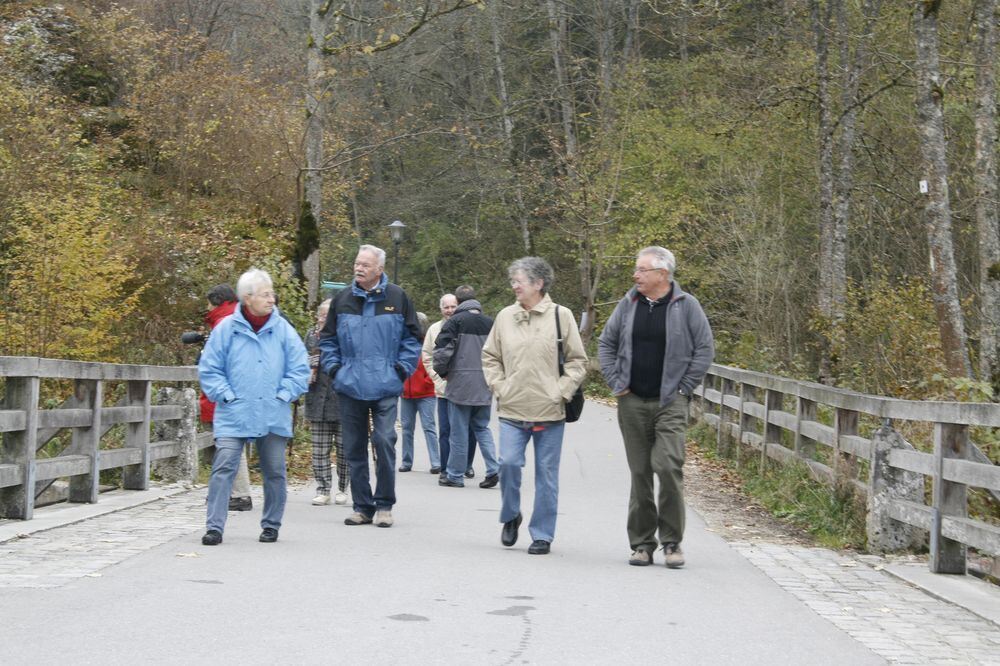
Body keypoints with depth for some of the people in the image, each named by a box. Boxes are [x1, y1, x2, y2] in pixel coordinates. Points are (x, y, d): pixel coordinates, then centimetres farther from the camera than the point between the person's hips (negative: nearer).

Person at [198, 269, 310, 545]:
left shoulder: (283, 329, 2)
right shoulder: (226, 329, -2)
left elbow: (300, 369, 6)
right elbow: (209, 370, 2)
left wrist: (283, 395, -4)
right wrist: (227, 396, -7)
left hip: (273, 416, 2)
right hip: (233, 416, -2)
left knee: (274, 471, 9)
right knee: (223, 467, -11)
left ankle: (271, 525, 24)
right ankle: (214, 526, -8)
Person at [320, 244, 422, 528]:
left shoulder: (397, 298, 2)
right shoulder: (342, 299, 8)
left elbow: (412, 338, 9)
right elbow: (328, 339, 17)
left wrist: (402, 369, 0)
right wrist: (333, 368, 5)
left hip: (385, 388, -3)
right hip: (349, 387, 3)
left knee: (384, 442, -9)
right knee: (354, 448, 5)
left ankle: (384, 505, 4)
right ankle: (362, 506, 14)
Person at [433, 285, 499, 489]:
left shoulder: (455, 321, -8)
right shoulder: (490, 323, 8)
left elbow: (442, 350, -14)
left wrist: (442, 372, 1)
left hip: (460, 383, -4)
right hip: (484, 386, 5)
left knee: (459, 431, 2)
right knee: (482, 428, 15)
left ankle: (455, 475, 9)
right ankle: (493, 469, 1)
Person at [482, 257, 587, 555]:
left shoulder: (561, 316, 0)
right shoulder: (505, 316, 8)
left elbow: (578, 361, 4)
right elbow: (490, 357, 17)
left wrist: (561, 392, -5)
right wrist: (498, 386, 4)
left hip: (549, 412, -2)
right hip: (512, 410, 2)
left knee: (546, 474, 3)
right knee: (508, 463, -10)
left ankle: (542, 534, 14)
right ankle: (510, 516, 16)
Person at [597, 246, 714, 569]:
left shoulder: (686, 305, -2)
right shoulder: (628, 304, 7)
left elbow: (705, 348, 1)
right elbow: (606, 343, 16)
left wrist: (684, 387, -3)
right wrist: (616, 382, 6)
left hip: (670, 402, -3)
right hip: (632, 403, 3)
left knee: (669, 467, -14)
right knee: (639, 473, 6)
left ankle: (672, 542, -1)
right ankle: (642, 543, 15)